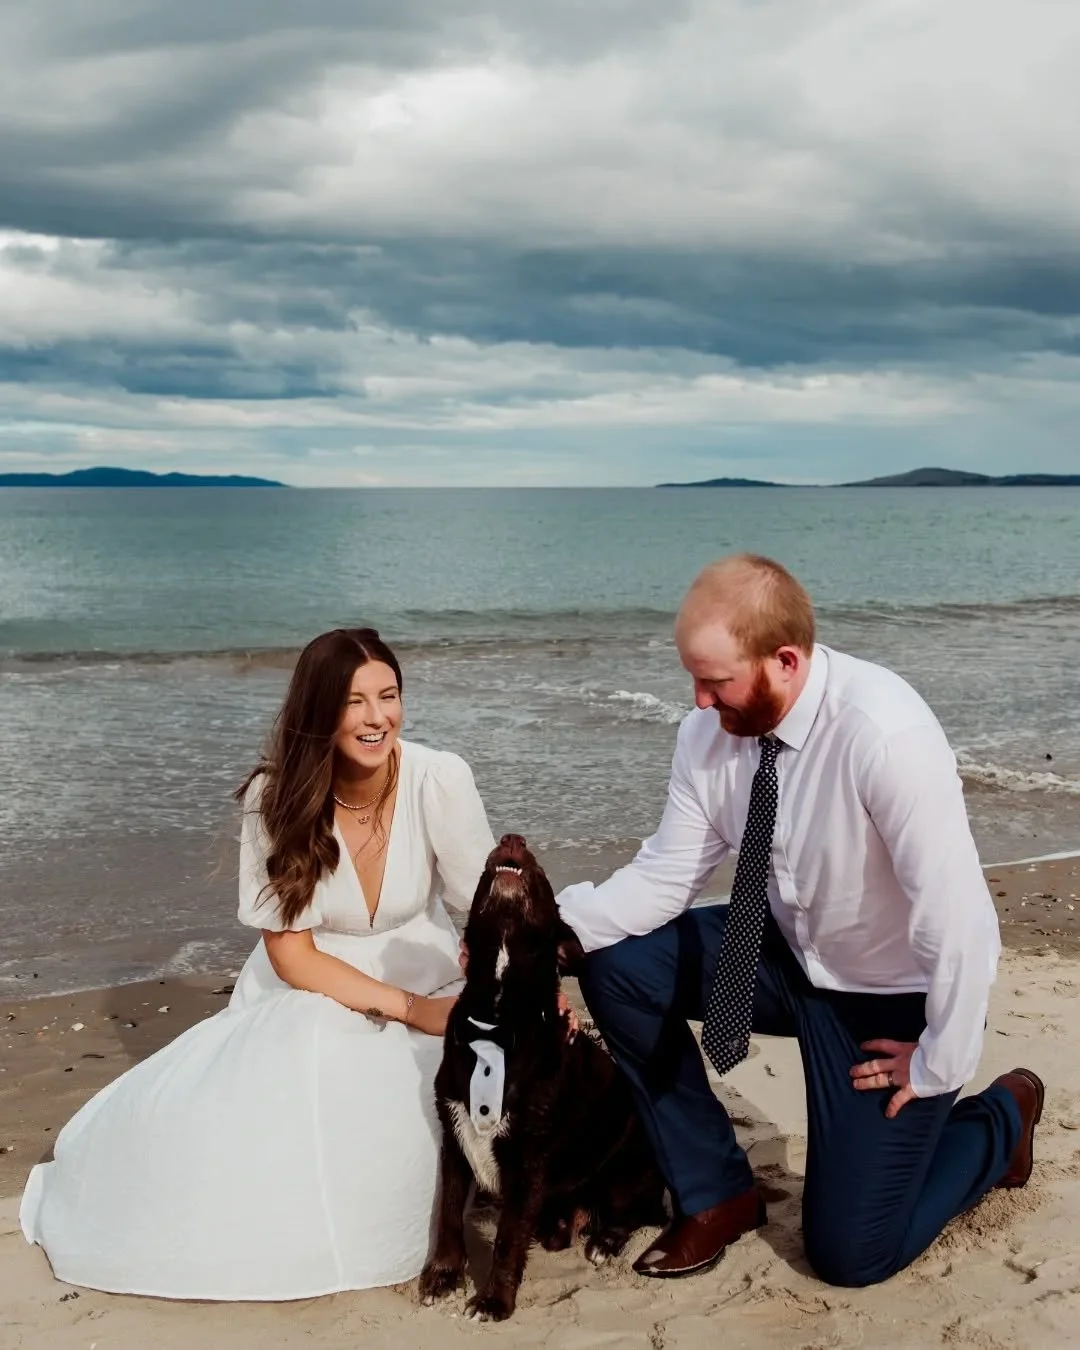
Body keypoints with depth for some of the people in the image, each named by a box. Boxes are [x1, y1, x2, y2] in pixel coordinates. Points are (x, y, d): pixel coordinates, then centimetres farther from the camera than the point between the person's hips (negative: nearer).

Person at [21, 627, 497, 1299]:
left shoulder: (438, 779, -17)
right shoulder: (278, 797, -15)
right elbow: (290, 952, -12)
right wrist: (406, 1008, -22)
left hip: (427, 988, 0)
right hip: (311, 990, 1)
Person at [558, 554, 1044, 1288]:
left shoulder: (884, 733, -35)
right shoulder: (712, 730, -15)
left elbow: (955, 914, -31)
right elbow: (664, 878, -8)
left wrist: (941, 1065, -21)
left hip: (895, 992, -6)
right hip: (793, 951, 6)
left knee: (849, 1253, -1)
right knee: (615, 964, -11)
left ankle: (999, 1118, 27)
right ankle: (716, 1192, 7)